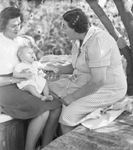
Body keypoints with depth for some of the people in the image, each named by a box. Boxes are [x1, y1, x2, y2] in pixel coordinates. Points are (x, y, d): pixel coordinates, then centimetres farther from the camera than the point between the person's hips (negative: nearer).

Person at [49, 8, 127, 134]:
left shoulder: (97, 42, -28)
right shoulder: (81, 38, 2)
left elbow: (98, 81, -30)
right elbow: (76, 67, 14)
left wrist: (72, 97, -21)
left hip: (106, 90, -10)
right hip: (85, 82, 10)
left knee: (67, 115, -25)